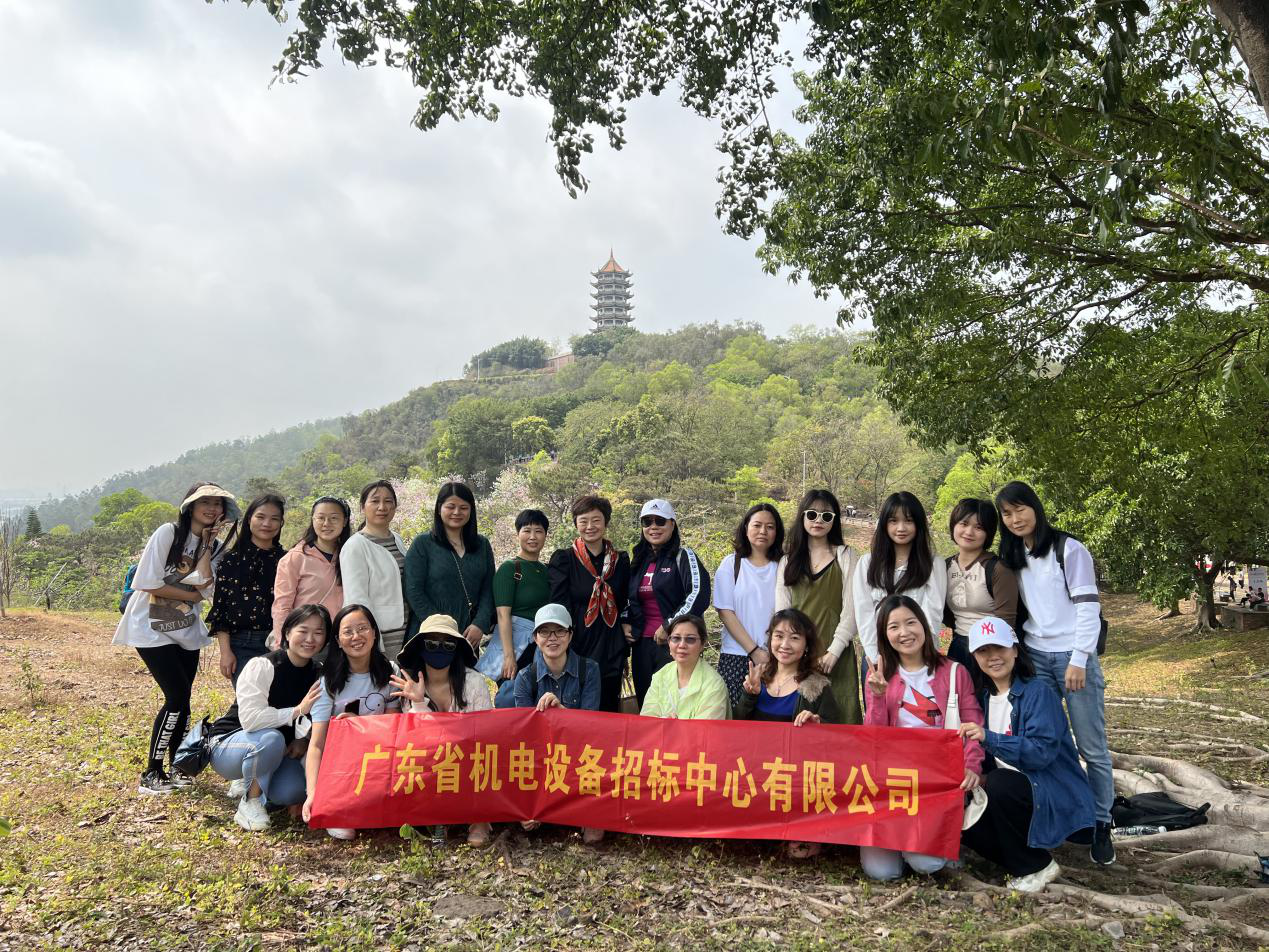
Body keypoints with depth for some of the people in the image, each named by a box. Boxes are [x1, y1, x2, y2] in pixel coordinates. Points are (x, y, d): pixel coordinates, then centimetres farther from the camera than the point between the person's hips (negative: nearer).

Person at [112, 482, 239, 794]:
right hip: (152, 629, -6)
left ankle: (177, 768, 24)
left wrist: (207, 544, -12)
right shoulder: (168, 533, -12)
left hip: (186, 631, 6)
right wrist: (191, 595, -11)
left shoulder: (215, 546, 5)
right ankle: (151, 774, 0)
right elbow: (148, 584, -17)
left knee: (180, 699, 8)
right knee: (178, 696, -12)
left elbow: (203, 584, -13)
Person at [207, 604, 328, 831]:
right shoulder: (262, 665, -22)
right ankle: (250, 802, -12)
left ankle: (251, 782, 11)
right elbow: (250, 718, -33)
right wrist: (297, 710, -30)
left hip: (277, 752, 5)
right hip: (228, 744, -5)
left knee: (295, 790, -24)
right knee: (271, 739, -37)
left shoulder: (318, 675, -3)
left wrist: (304, 740, -17)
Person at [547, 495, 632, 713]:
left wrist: (624, 651, 12)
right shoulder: (563, 559, 0)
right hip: (575, 648, -3)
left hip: (610, 653, 3)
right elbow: (559, 608, -4)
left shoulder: (621, 561, 10)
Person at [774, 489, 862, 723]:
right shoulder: (788, 559, 13)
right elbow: (782, 609, 7)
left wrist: (834, 651, -11)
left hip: (835, 655, -2)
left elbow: (851, 608, -2)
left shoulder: (846, 556, 5)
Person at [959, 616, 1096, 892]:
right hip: (1012, 793, 6)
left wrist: (989, 738, -34)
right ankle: (1018, 859, 4)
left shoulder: (1037, 691, -13)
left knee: (999, 783, -34)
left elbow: (1043, 751, -25)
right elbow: (990, 756, 12)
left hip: (1055, 796, -6)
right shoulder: (985, 696, 8)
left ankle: (1037, 867, -12)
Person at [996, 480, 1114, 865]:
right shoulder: (1010, 557, 10)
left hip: (1073, 656, -4)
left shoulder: (1069, 549, -6)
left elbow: (1088, 606, -10)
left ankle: (1102, 825, 14)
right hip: (1035, 657, 4)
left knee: (1092, 747, 1)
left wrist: (1078, 660, -14)